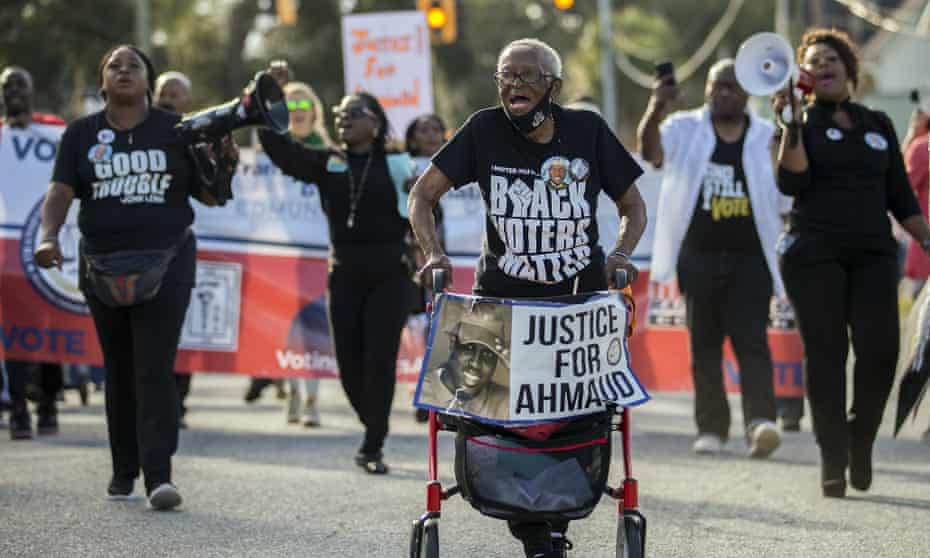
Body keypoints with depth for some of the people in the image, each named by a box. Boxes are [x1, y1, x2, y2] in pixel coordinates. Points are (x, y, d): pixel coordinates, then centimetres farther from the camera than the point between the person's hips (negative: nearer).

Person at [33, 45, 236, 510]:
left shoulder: (176, 130, 5)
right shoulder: (82, 134, 6)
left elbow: (209, 196, 8)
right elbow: (61, 191, -5)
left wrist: (224, 165, -13)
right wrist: (48, 237, -23)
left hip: (166, 263, -2)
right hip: (104, 268, 2)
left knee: (155, 370, -12)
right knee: (119, 371, 11)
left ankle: (158, 476, -18)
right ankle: (124, 469, 24)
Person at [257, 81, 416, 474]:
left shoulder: (396, 165, 2)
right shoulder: (327, 165, 7)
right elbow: (281, 150, -7)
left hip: (389, 276, -3)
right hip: (344, 276, 3)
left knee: (380, 360, -9)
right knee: (349, 363, 4)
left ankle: (373, 448, -1)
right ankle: (375, 430, 28)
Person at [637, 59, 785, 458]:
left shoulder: (766, 138, 8)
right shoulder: (685, 129, 5)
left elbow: (787, 198, 11)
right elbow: (652, 151, -16)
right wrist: (655, 111, -35)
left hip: (750, 260, -1)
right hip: (699, 257, 1)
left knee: (751, 338, -13)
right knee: (704, 343, 6)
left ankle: (761, 421, -25)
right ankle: (711, 427, 13)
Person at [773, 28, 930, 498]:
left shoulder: (877, 125, 17)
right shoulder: (802, 122, 6)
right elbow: (791, 183, -8)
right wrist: (792, 127, -15)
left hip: (872, 252, 3)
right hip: (814, 255, -2)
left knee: (880, 351, -11)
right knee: (825, 355, -4)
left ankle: (861, 439, 12)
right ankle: (832, 461, 3)